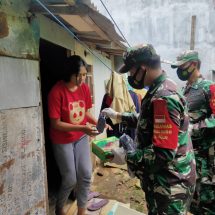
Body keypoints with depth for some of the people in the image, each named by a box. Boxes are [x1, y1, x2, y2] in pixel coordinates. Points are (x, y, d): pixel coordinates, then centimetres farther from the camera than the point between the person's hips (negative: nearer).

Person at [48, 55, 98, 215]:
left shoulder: (85, 88, -5)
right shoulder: (57, 92, -22)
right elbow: (56, 124, -20)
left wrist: (96, 122, -11)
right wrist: (82, 128, -28)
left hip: (81, 138, 5)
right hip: (63, 141, -5)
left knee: (86, 175, 5)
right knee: (70, 180, 5)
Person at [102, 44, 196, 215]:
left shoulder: (163, 98, -29)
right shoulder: (161, 89, 3)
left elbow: (163, 154, -32)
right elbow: (147, 120, 17)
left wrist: (128, 156, -20)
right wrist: (118, 115, 14)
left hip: (170, 184, -9)